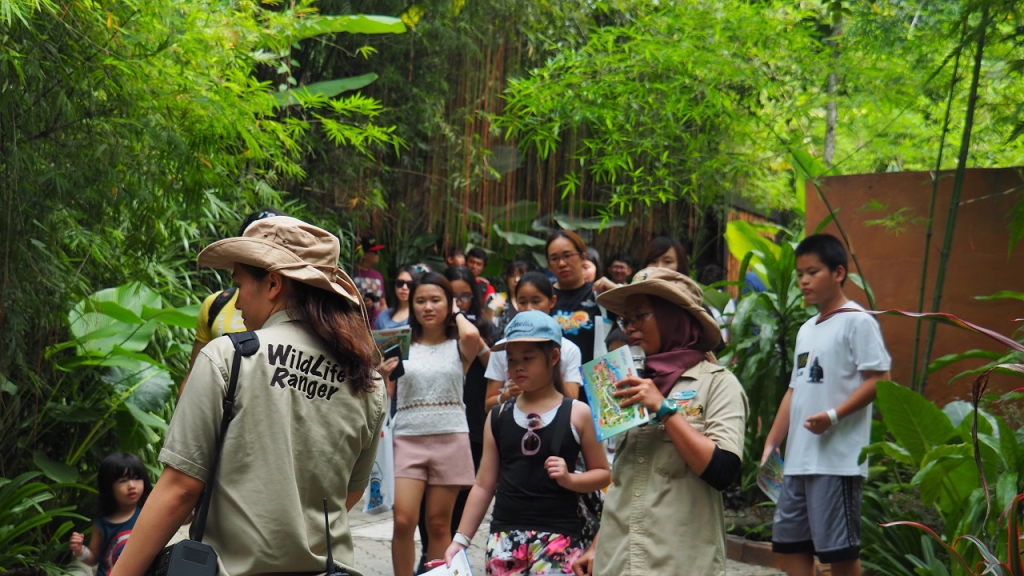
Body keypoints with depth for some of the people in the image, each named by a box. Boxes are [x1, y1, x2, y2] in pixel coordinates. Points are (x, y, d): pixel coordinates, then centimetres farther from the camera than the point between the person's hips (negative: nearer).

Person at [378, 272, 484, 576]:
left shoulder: (458, 347, 4)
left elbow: (472, 335, -21)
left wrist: (457, 313, 0)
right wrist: (383, 375, -13)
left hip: (450, 439, -1)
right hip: (407, 438, 1)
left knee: (439, 524, 5)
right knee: (403, 521, -10)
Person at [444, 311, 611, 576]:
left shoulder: (576, 413, 1)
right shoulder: (499, 415, 9)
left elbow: (603, 473, 6)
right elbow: (484, 485, 12)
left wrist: (569, 479, -14)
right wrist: (460, 540, 8)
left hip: (558, 537, -3)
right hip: (505, 536, 3)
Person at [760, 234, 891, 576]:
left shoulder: (857, 322, -6)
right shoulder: (806, 330, 18)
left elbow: (879, 379, -12)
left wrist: (833, 415, -21)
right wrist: (772, 443, 15)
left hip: (837, 460, -8)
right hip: (797, 461, 8)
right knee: (789, 542, 9)